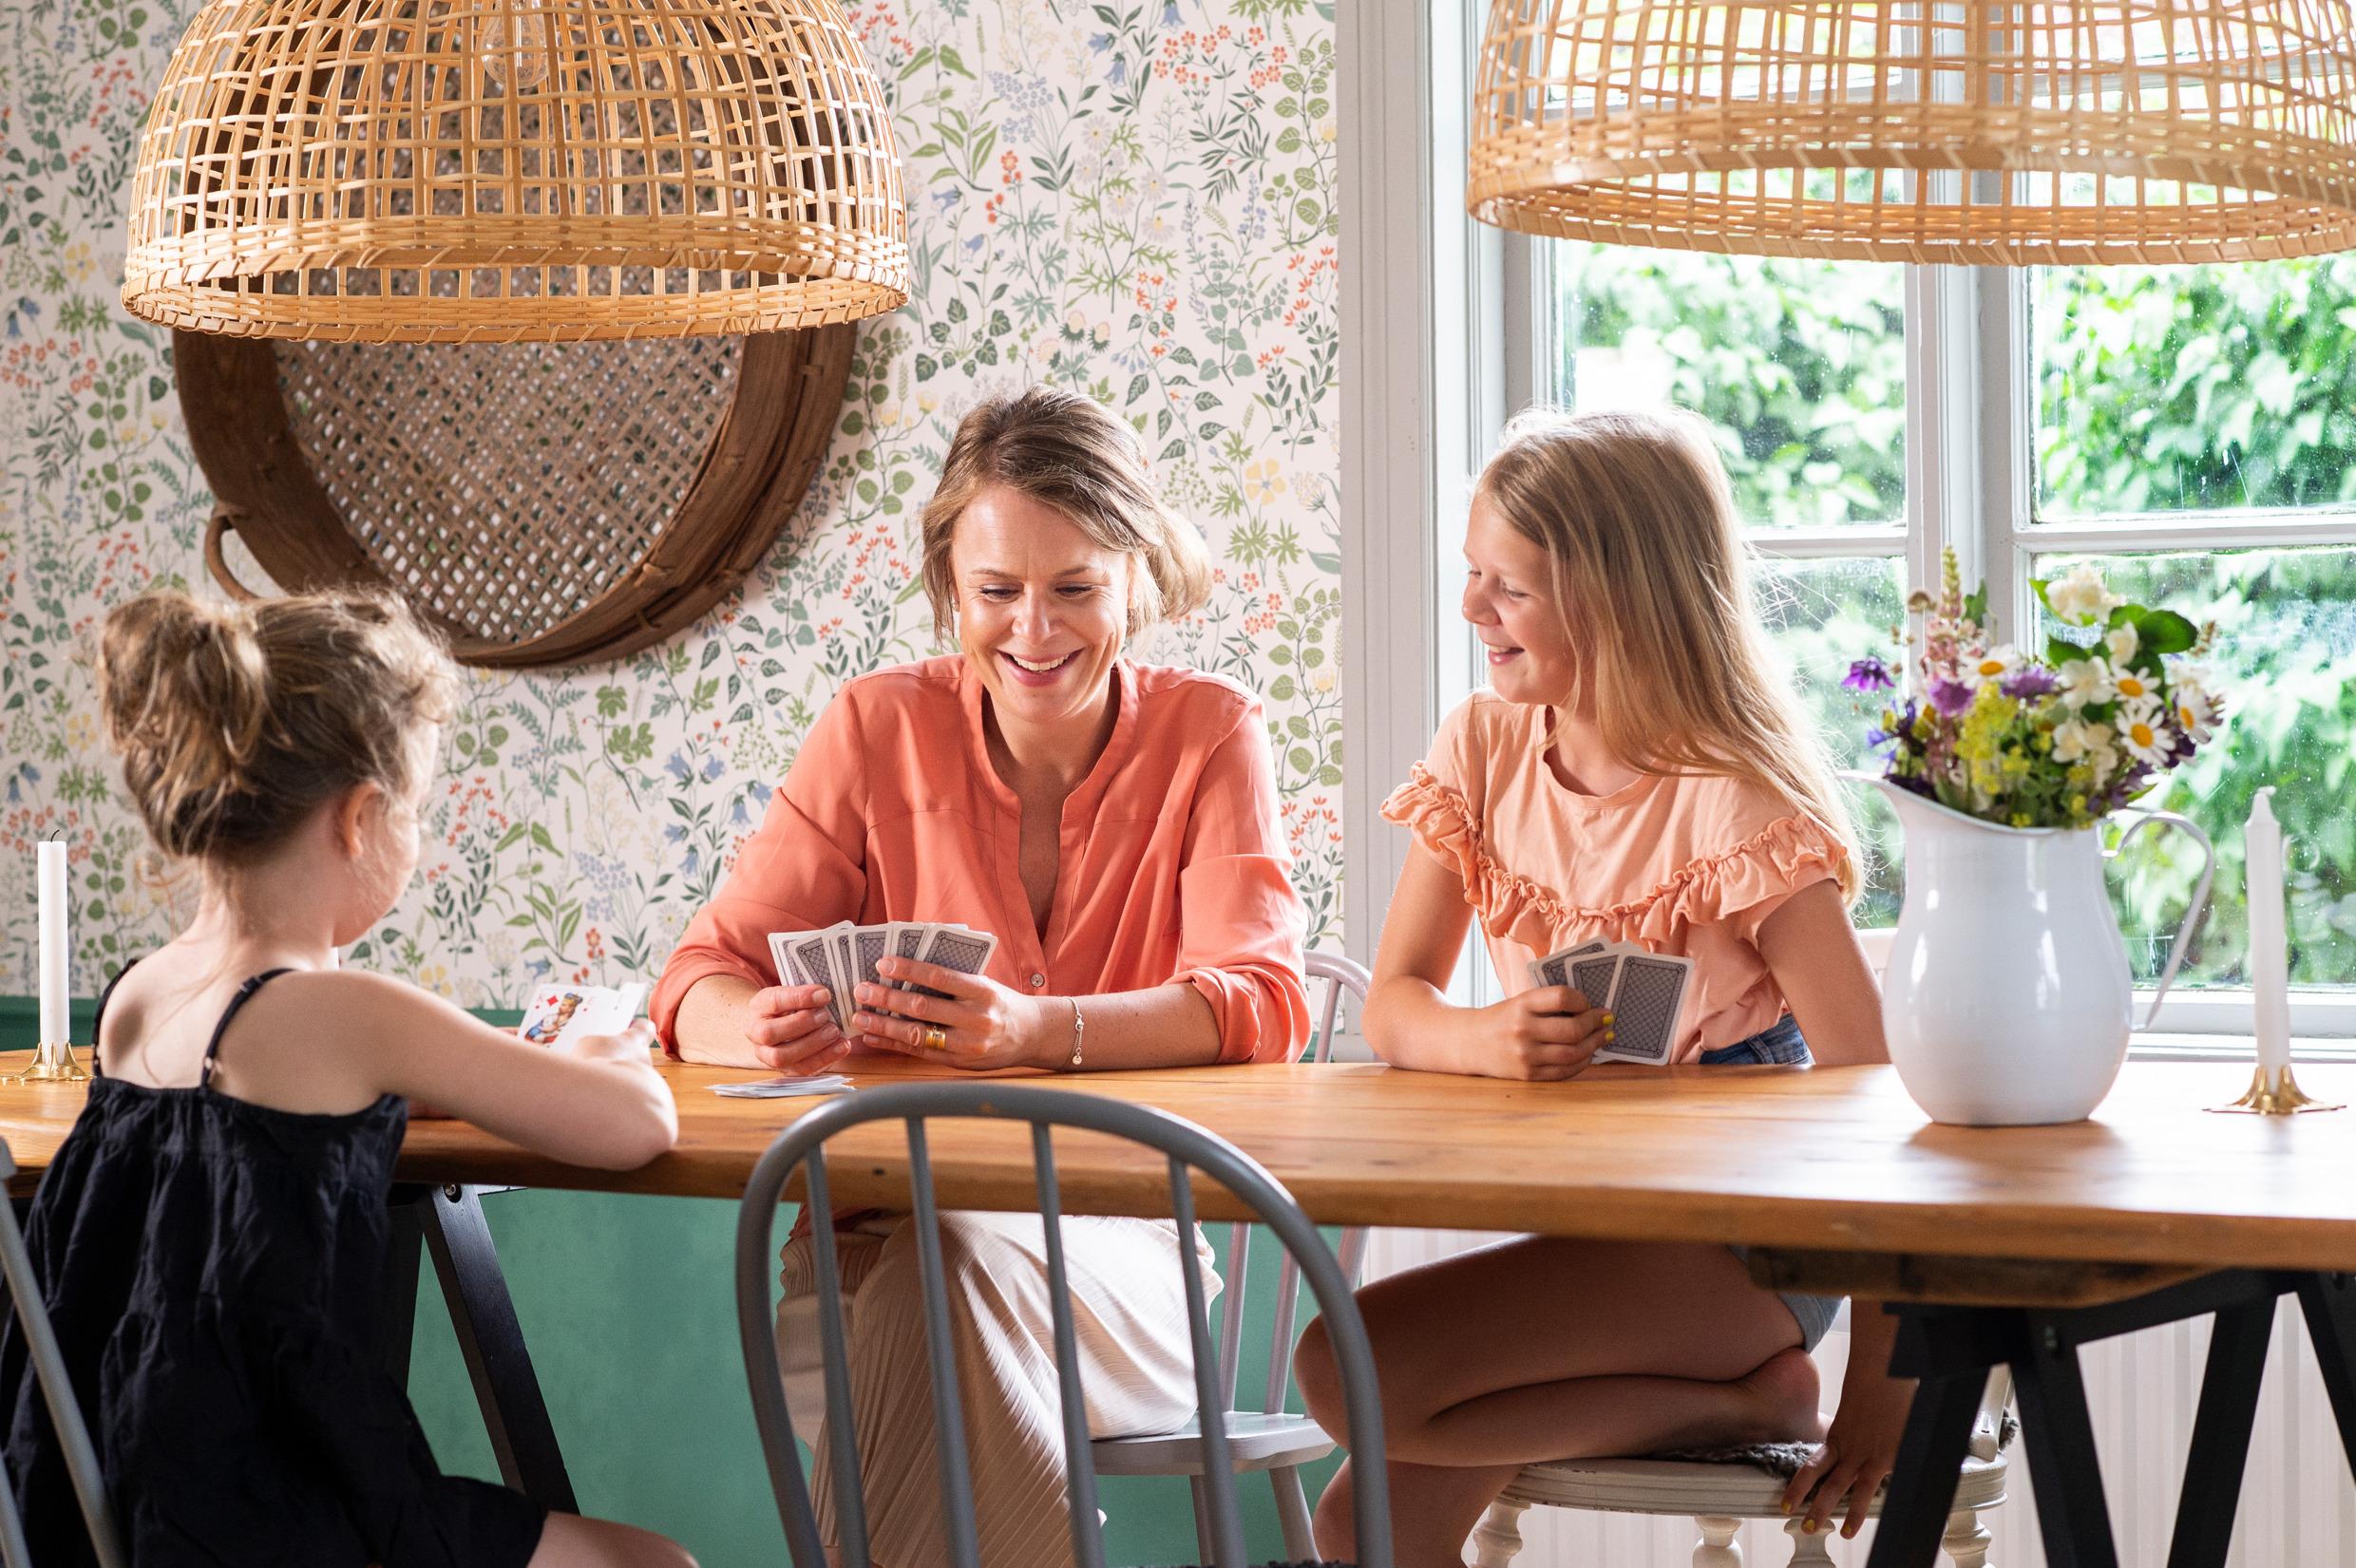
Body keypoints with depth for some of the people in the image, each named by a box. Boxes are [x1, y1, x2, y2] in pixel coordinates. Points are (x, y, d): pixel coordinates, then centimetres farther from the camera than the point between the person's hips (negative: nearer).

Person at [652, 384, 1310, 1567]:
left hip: (1118, 1246, -1)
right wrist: (766, 1030, -25)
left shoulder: (1210, 737, 1)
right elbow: (702, 981, 2)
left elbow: (1260, 1005, -12)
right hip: (882, 1236, 1)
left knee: (968, 1254, -34)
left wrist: (1031, 1032, -31)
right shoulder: (878, 730, 4)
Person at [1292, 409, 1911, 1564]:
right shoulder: (1483, 750, 5)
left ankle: (1749, 1396, -10)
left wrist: (1881, 1386, -18)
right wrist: (1486, 1040, -22)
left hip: (1737, 1246, -6)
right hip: (1582, 1227, 6)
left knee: (1344, 1370, -22)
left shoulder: (1731, 802, -14)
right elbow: (1392, 1009, 3)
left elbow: (1867, 1077, -16)